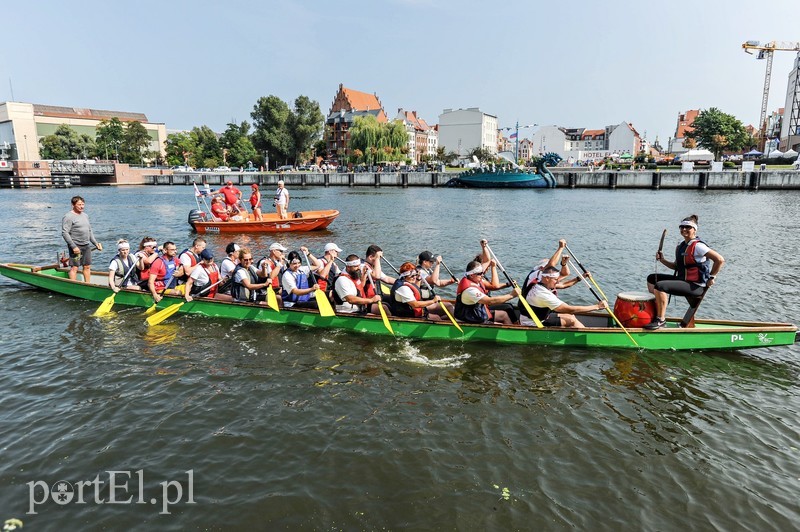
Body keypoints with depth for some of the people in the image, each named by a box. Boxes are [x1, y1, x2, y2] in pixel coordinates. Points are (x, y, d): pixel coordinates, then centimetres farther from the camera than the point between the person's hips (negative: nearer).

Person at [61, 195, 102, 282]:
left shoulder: (85, 215, 15)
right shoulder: (68, 217, -9)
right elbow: (65, 233, -15)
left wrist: (95, 243, 12)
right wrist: (73, 246, -20)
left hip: (86, 246, 7)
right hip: (75, 246, -7)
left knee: (87, 267, 10)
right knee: (74, 267, -5)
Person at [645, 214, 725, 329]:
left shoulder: (697, 246, -15)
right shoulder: (680, 246, 11)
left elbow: (720, 260, -20)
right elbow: (676, 266, 19)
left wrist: (711, 278, -14)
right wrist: (662, 260, 3)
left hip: (696, 286, -10)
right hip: (682, 280, 10)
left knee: (659, 286, -28)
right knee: (651, 278, 13)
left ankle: (661, 320, -15)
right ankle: (656, 311, 17)